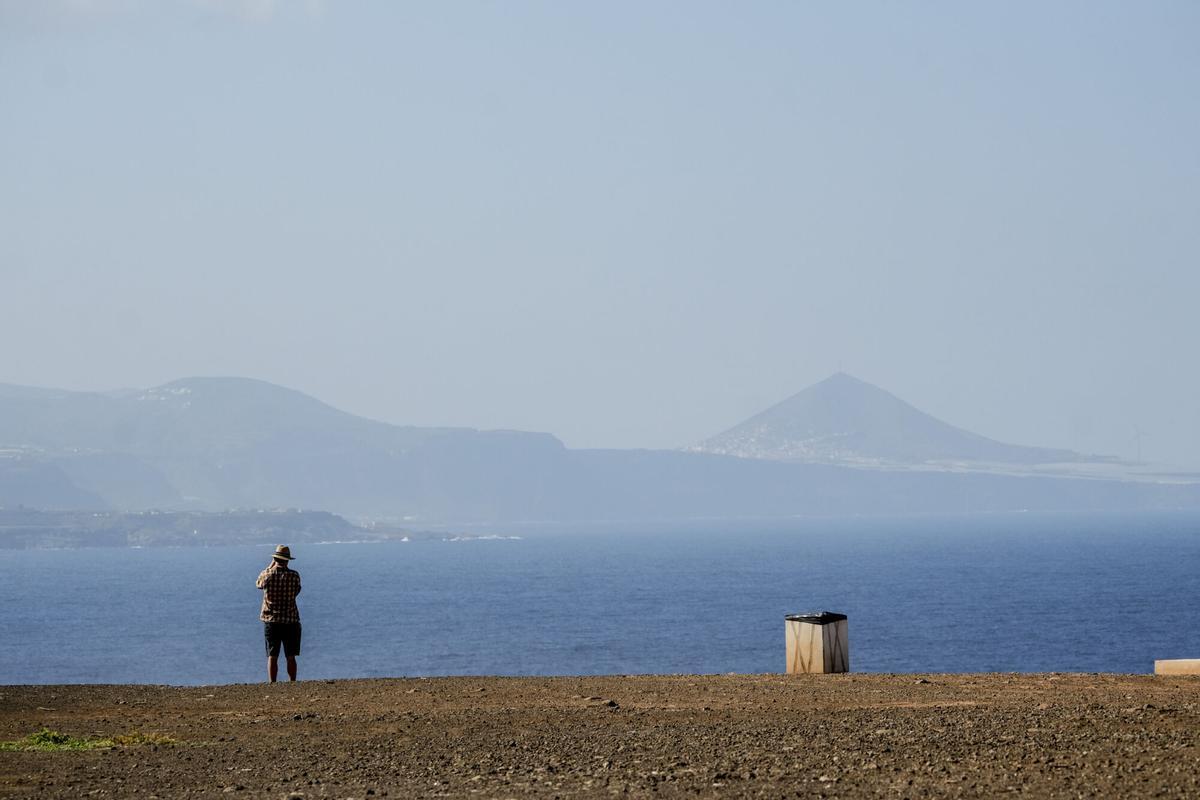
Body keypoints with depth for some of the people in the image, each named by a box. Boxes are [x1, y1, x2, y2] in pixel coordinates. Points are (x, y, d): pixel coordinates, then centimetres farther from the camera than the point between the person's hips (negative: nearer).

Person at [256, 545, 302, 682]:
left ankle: (272, 685, 0)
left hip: (271, 621, 0)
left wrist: (270, 566, 21)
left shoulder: (267, 575, -5)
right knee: (290, 657, 6)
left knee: (272, 657, 4)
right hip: (291, 620, 0)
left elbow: (258, 583, 18)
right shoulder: (294, 575, -7)